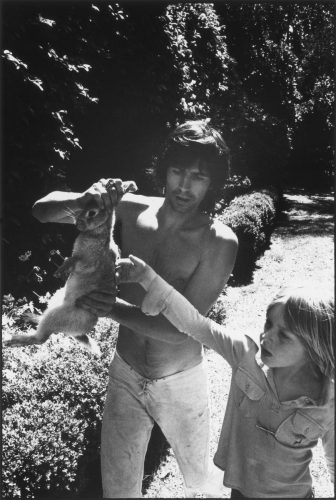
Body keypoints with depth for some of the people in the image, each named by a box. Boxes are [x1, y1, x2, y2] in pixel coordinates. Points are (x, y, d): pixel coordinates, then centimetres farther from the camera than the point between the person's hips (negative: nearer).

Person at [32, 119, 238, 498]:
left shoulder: (219, 242, -21)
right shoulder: (131, 210, -12)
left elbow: (180, 329, -23)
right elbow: (42, 210, -8)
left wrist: (116, 309, -37)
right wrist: (82, 201, -29)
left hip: (180, 384, -1)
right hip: (125, 377, 2)